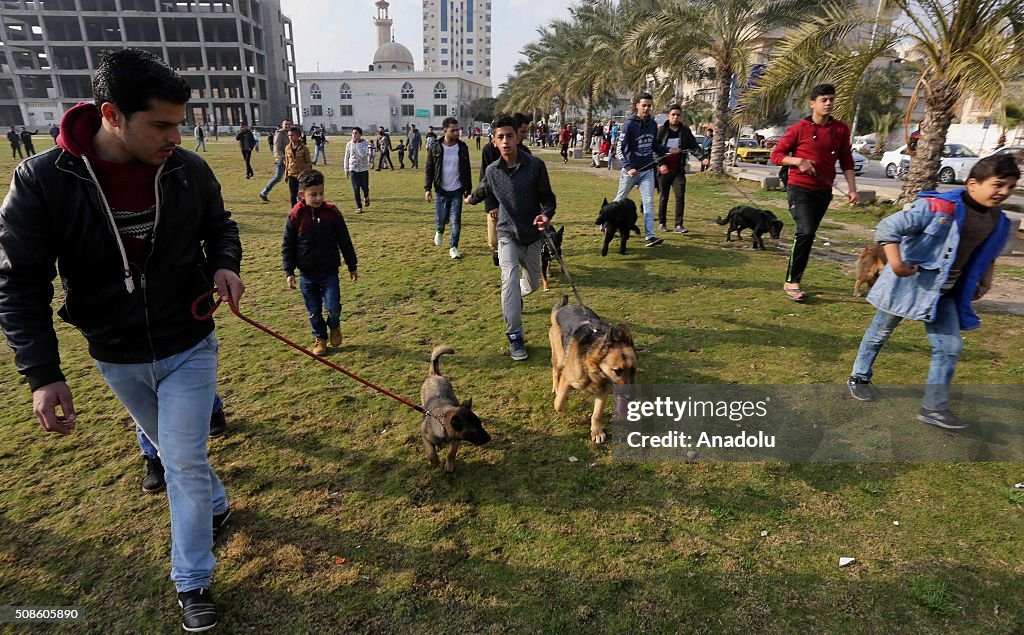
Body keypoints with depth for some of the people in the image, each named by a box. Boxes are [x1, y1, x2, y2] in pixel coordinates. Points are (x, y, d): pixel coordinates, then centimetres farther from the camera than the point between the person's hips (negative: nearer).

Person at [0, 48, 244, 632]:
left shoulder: (189, 170, -14)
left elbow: (220, 224, 6)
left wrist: (224, 265, -17)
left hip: (189, 348, -1)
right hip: (118, 361, 1)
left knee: (185, 463, 1)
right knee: (175, 452, 21)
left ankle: (193, 582, 19)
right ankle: (216, 505, 50)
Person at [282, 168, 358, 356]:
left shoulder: (332, 213, -6)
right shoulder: (296, 216, -7)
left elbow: (345, 241, 3)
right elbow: (287, 246, 0)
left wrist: (352, 267, 6)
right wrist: (289, 272, -4)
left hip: (329, 272, -1)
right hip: (307, 275, 1)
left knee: (332, 306, -11)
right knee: (314, 312, 10)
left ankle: (334, 326, 22)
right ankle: (320, 338, 32)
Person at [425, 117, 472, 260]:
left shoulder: (462, 148, 1)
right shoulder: (435, 148, -3)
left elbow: (467, 170, 6)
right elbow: (429, 169, -1)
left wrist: (468, 190, 6)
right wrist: (427, 188, -9)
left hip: (457, 190, 1)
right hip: (441, 190, -1)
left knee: (456, 220, -2)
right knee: (440, 220, 2)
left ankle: (453, 247, 9)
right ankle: (439, 231, 38)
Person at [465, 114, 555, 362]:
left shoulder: (536, 165, -12)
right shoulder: (492, 171, -5)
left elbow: (548, 198, -7)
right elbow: (484, 190, 19)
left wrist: (546, 215, -28)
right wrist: (472, 198, 37)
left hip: (533, 234, 1)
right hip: (508, 234, 0)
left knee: (533, 283, 15)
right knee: (510, 280, -20)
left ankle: (516, 295, 54)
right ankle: (515, 337, -12)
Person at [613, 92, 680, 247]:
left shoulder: (653, 124, 5)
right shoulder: (630, 124, -12)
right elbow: (620, 149, -15)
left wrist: (668, 150, -3)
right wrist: (628, 168, -27)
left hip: (647, 170, 4)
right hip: (631, 170, -4)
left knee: (649, 202, -7)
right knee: (620, 200, 11)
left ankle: (650, 236, -10)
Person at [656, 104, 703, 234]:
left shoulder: (685, 131, 6)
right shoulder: (661, 130, -1)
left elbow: (694, 146, 4)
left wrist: (702, 157, -14)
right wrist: (660, 164, -16)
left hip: (679, 170, 1)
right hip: (664, 169, -1)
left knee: (680, 196, -9)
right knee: (664, 197, 8)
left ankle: (679, 225, -7)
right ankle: (662, 223, 21)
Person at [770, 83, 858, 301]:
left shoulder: (841, 129, 6)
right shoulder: (799, 128, -5)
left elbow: (846, 161, 11)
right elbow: (776, 154, -2)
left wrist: (852, 189, 4)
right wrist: (798, 161, -19)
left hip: (823, 191, 5)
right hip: (799, 188, -5)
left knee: (807, 235, 9)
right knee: (805, 231, -19)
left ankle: (794, 278, 21)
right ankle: (791, 282, -11)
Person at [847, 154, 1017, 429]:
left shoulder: (998, 221, 2)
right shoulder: (938, 207, -22)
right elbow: (888, 227, -26)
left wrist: (984, 281, 19)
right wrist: (895, 263, -32)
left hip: (945, 294, 7)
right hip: (908, 285, -6)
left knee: (950, 347, 4)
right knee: (880, 334, 11)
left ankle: (934, 407, 13)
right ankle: (859, 377, 32)